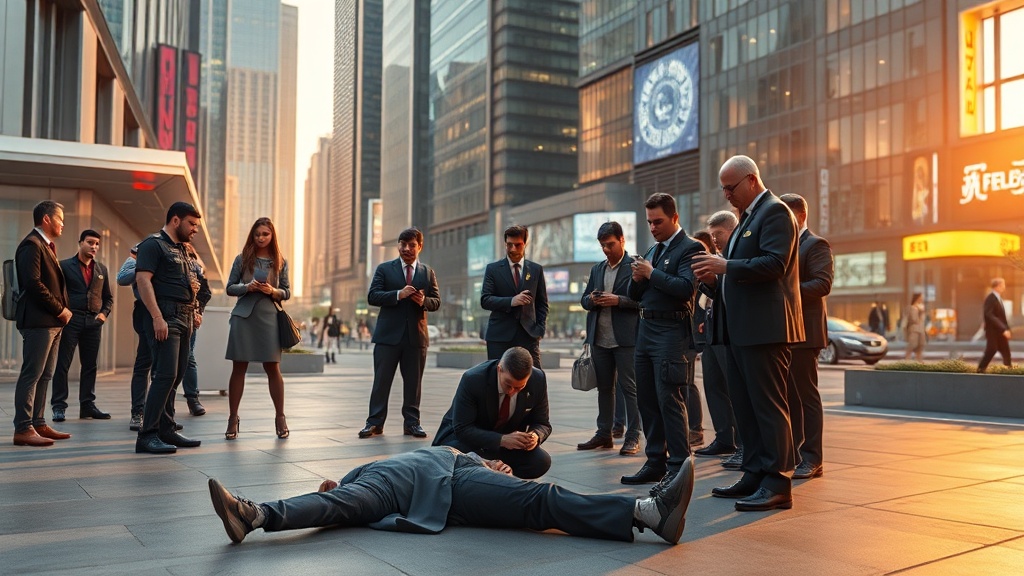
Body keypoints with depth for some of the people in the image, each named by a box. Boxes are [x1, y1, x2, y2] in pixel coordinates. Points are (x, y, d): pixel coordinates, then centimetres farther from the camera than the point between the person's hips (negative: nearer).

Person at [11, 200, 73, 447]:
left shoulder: (47, 246, 21)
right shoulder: (32, 244, -10)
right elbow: (33, 283, -19)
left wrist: (63, 310, 6)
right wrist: (60, 309, -14)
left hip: (52, 322, 10)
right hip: (38, 321, -10)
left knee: (44, 376, 11)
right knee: (31, 375, -7)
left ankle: (38, 424, 16)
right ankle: (23, 429, -5)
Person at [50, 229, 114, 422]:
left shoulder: (102, 269, 15)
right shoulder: (65, 266, 3)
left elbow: (108, 297, 18)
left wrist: (104, 313, 1)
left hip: (93, 321, 4)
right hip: (71, 319, -4)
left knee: (90, 365, 6)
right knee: (62, 364, -4)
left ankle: (87, 405, 12)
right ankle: (58, 406, 1)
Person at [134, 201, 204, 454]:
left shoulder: (181, 249, 23)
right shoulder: (153, 244, -5)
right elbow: (143, 279, -16)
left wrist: (194, 286, 12)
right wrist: (157, 317, -23)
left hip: (184, 319, 9)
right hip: (165, 318, -9)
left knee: (175, 377, 9)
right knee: (165, 375, -14)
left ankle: (166, 431, 15)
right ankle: (147, 435, -11)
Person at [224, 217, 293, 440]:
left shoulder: (280, 262, 8)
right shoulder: (242, 259, 6)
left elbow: (287, 292, 9)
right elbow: (230, 288, 6)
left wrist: (273, 291, -11)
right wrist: (247, 287, -12)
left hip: (268, 318, 0)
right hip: (243, 317, 0)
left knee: (273, 368, 2)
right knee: (238, 368, 3)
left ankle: (280, 417, 14)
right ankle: (233, 419, 11)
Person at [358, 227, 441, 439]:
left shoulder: (428, 272, 11)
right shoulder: (384, 269, 6)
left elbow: (436, 302, 8)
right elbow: (372, 297, -4)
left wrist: (423, 301, -15)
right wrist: (398, 294, -18)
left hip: (416, 335, 2)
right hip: (388, 334, -2)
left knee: (413, 382, 7)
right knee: (381, 381, 1)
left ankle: (412, 423, 15)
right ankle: (375, 422, 8)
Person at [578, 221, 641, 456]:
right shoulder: (597, 269, 17)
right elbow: (584, 300, 18)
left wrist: (618, 300, -20)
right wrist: (591, 300, -4)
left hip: (626, 338, -6)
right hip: (600, 338, 6)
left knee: (629, 388, -2)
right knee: (604, 387, 12)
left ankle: (633, 437, 3)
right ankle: (604, 434, 19)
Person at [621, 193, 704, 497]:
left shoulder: (690, 248, -7)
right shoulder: (652, 250, 18)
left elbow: (686, 287, -22)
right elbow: (635, 295, 19)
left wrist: (652, 273, -15)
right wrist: (637, 279, -2)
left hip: (671, 332, -9)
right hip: (646, 329, 9)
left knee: (669, 400, -9)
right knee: (647, 400, 11)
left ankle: (678, 467, -2)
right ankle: (655, 462, 20)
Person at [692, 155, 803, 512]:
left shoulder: (775, 211, -7)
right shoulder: (748, 216, 22)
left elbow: (774, 263, -20)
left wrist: (726, 266, -22)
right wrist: (717, 278, 10)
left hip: (764, 328, -10)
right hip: (739, 328, 10)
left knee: (768, 406, -7)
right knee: (744, 405, 12)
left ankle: (778, 484, -1)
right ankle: (755, 475, 19)